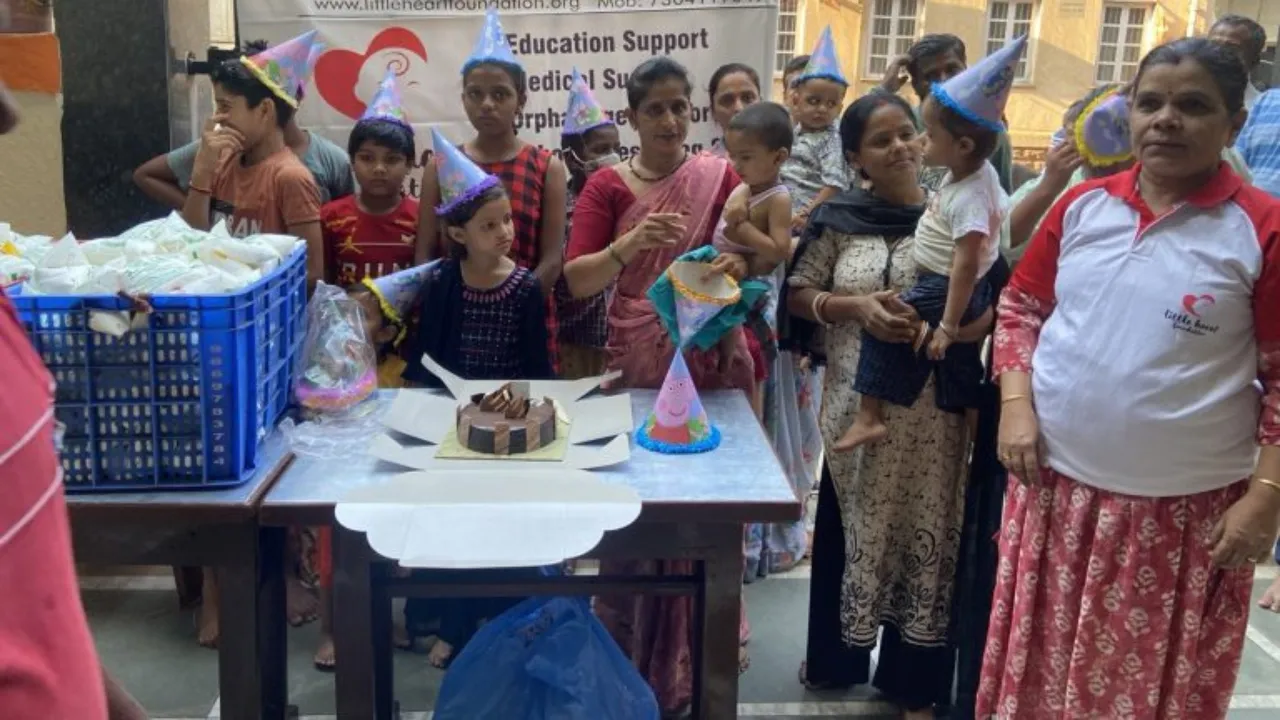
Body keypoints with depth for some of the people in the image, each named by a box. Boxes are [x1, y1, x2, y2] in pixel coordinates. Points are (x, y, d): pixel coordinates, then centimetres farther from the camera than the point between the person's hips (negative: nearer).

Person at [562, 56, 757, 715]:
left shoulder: (719, 177, 3)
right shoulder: (606, 185, 0)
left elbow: (768, 254, 4)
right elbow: (577, 280, -9)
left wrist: (742, 261, -18)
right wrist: (630, 243, -25)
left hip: (712, 359, 1)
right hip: (637, 363, -1)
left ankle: (694, 654, 25)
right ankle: (632, 654, 22)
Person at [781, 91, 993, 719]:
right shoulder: (840, 219, -1)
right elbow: (797, 295, 1)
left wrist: (957, 329, -23)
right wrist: (856, 306, -16)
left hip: (932, 409, -1)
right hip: (857, 403, 1)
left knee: (924, 530, 8)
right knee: (846, 526, 14)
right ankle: (836, 656, 35)